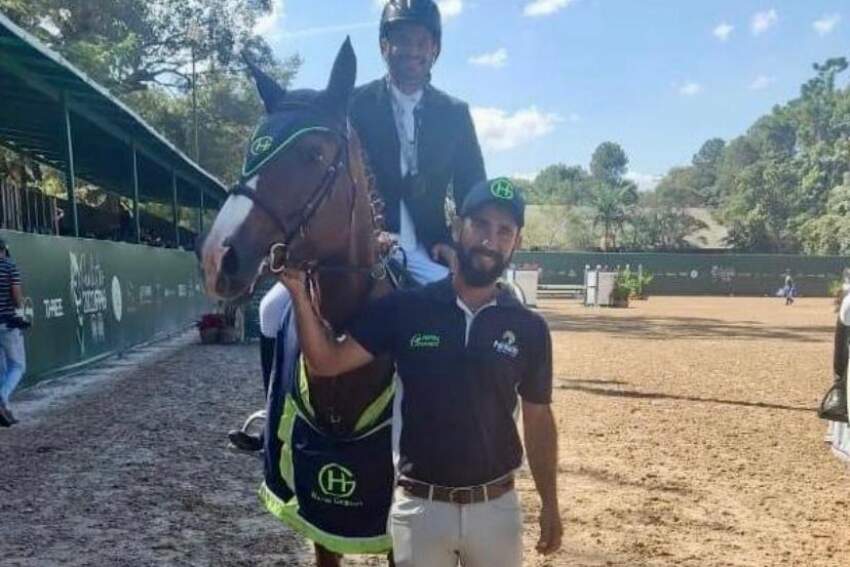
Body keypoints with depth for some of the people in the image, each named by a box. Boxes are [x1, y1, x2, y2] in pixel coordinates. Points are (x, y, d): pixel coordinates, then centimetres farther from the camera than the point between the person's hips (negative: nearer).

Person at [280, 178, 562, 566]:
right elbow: (327, 362, -8)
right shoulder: (404, 308, -6)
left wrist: (550, 504, 3)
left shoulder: (529, 328, -3)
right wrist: (299, 293, -21)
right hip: (419, 506, -1)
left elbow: (538, 420, 4)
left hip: (496, 506, 1)